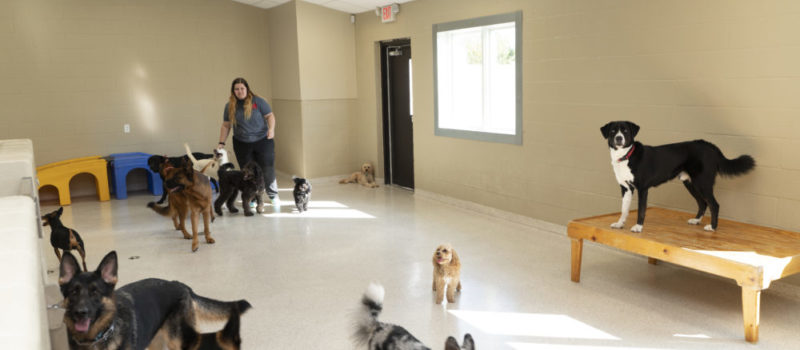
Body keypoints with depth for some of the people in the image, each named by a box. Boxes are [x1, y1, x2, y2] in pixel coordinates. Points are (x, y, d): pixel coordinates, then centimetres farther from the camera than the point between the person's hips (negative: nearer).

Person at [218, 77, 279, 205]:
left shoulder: (258, 101, -4)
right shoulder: (230, 106, 4)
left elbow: (270, 115, -2)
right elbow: (225, 125, 9)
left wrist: (271, 129, -19)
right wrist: (221, 143, 4)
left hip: (262, 141, -2)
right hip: (242, 144, 2)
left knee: (267, 170, 1)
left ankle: (273, 195, 21)